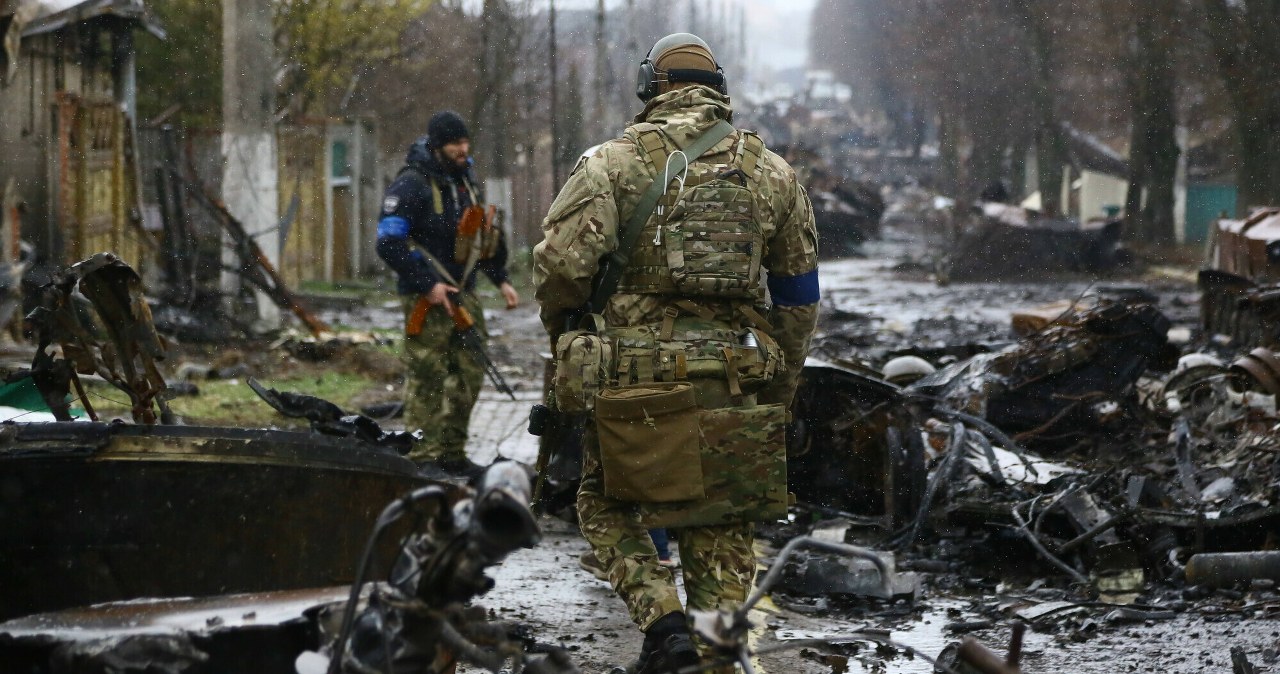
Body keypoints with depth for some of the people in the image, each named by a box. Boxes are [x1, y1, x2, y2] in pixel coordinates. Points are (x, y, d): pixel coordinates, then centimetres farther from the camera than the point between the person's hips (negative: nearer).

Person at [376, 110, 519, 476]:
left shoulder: (466, 182, 14)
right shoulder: (411, 184, -11)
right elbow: (389, 242, -16)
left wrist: (501, 279, 16)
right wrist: (427, 284, -18)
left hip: (463, 294, 8)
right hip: (425, 297, -8)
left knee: (470, 373, 9)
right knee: (427, 377, -8)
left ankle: (452, 453, 18)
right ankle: (422, 457, -5)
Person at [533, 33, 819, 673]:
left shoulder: (615, 160, -3)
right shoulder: (773, 173, 11)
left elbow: (561, 261, -13)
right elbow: (799, 294, 15)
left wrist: (564, 334, 6)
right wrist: (778, 391, 23)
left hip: (630, 377, -2)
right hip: (728, 382, 3)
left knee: (608, 504, 17)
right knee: (719, 525, 13)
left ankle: (663, 621, -1)